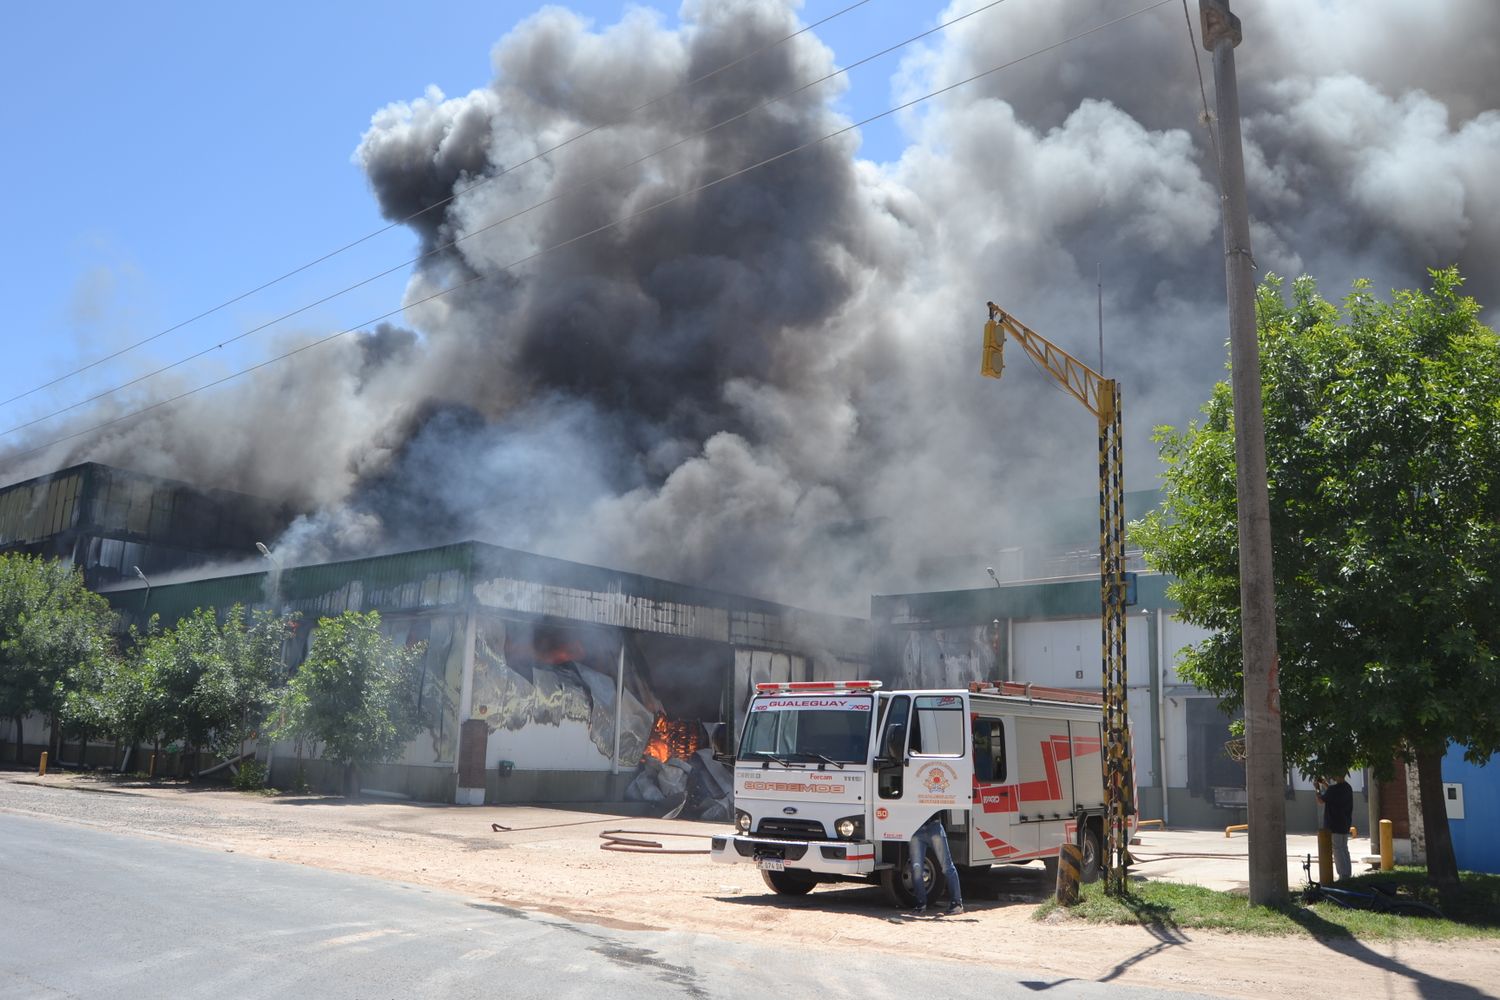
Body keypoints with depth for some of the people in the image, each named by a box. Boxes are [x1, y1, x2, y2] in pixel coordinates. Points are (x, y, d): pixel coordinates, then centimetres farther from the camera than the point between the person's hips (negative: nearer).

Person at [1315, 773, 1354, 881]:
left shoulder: (1334, 789, -22)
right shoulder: (1348, 788, 5)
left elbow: (1321, 800, -8)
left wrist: (1317, 788, 7)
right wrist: (1325, 784, 28)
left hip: (1334, 826, -8)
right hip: (1345, 825, 8)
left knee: (1337, 850, -3)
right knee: (1344, 849, 16)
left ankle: (1343, 876, -2)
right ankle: (1347, 874, 20)